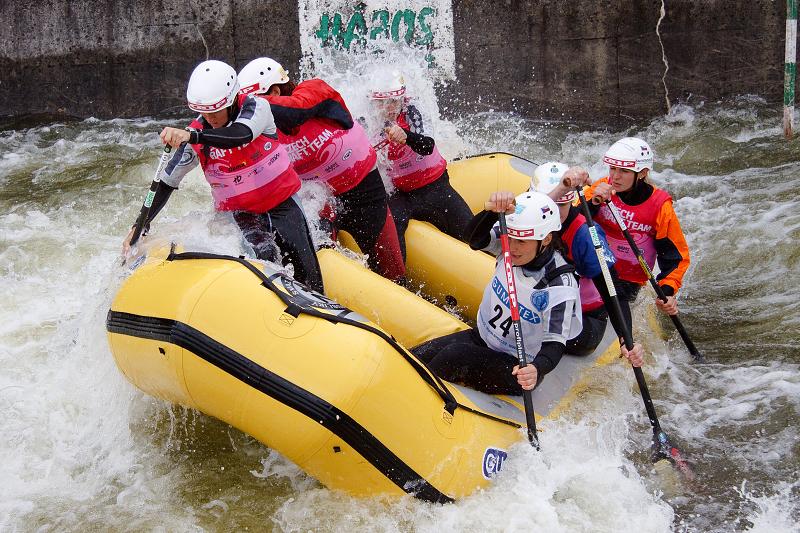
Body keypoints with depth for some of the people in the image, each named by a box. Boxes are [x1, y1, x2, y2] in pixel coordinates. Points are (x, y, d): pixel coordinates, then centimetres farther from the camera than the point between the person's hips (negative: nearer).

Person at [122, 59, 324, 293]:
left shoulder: (256, 107, -14)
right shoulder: (195, 135, -8)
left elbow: (242, 135, -38)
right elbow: (167, 182, -2)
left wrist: (192, 136, -53)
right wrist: (141, 224, -13)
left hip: (282, 202, 0)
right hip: (241, 213, 0)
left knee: (308, 273, -9)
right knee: (264, 257, -30)